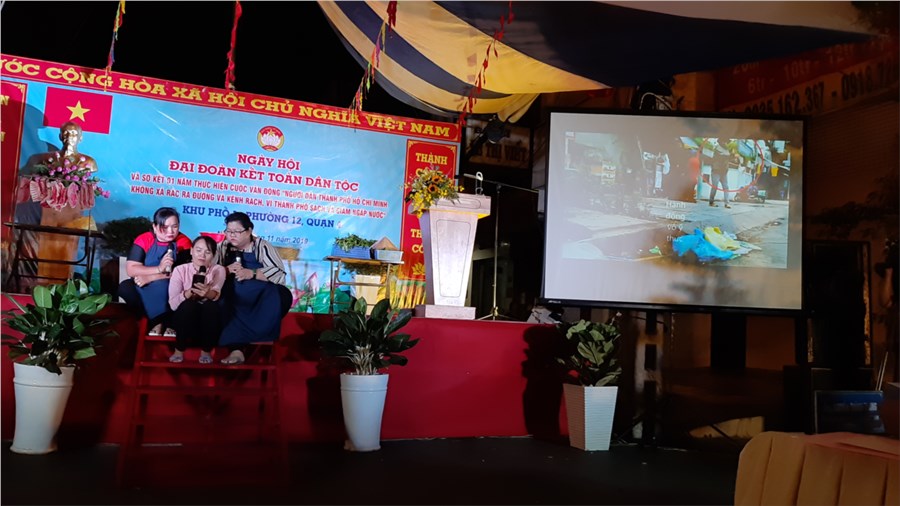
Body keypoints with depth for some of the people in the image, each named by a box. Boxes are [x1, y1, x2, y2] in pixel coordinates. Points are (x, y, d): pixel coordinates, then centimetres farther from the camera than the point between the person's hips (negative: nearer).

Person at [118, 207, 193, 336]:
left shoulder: (184, 243, -11)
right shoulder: (143, 240, -7)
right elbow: (131, 270, -15)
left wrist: (150, 278, -24)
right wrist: (159, 269, -29)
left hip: (169, 288, -2)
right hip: (144, 290, 2)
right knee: (125, 287, -24)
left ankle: (168, 322, -12)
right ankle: (156, 321, -16)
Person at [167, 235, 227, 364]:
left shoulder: (218, 270, -6)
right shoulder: (180, 270, -6)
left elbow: (216, 295, -27)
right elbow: (173, 303, -17)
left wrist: (207, 292, -50)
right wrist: (190, 292, -36)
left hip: (208, 319, 0)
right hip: (185, 317, 0)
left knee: (212, 306, -31)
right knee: (189, 304, -32)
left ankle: (206, 350, -12)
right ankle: (179, 350, -12)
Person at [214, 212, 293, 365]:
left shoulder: (262, 246, 1)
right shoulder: (223, 247, 11)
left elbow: (279, 273, -10)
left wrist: (251, 273, -18)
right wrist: (226, 270, -11)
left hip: (262, 299, -2)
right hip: (235, 301, 2)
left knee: (282, 295, -30)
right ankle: (236, 348, -37)